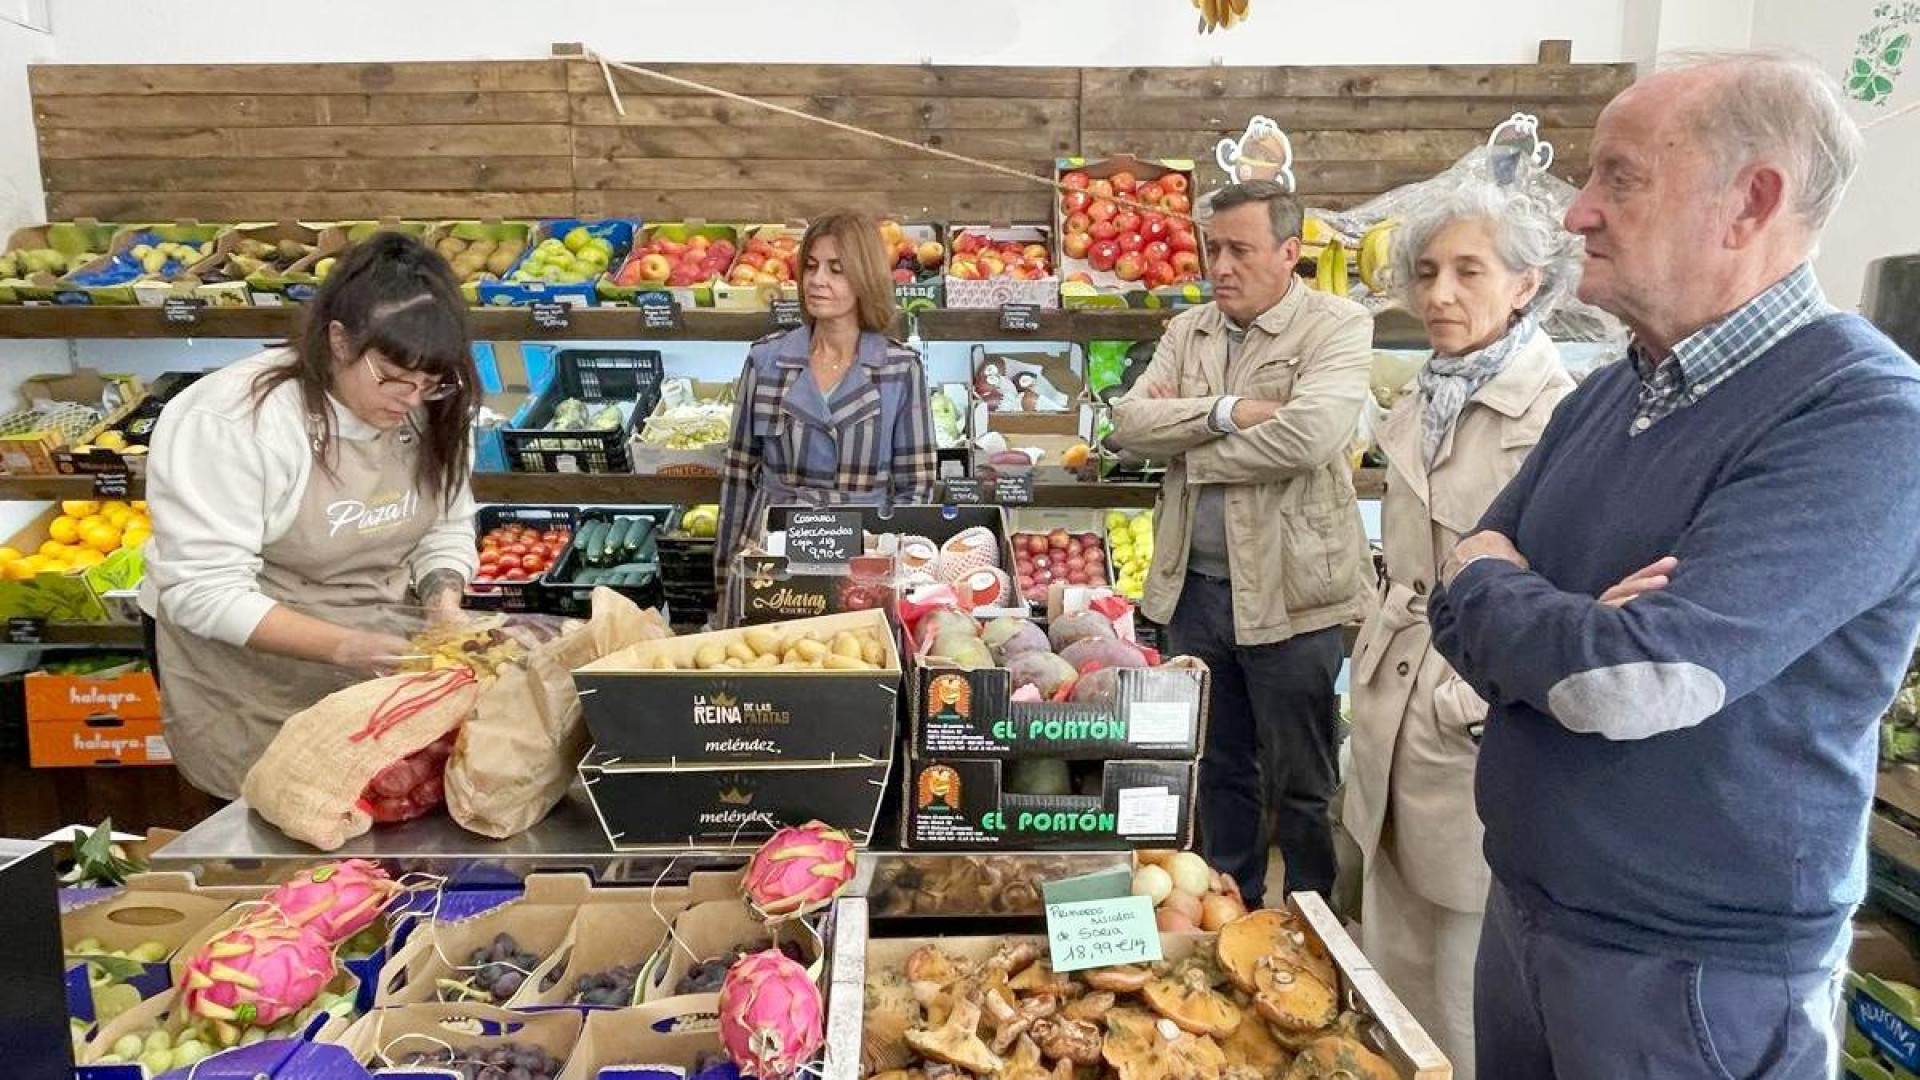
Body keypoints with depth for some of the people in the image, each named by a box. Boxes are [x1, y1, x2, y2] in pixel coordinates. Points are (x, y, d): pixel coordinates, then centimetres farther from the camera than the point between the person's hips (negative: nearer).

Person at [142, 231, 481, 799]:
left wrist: (444, 606, -17)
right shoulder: (231, 423, -25)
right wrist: (344, 646, -35)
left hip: (374, 661, 5)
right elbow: (206, 592, -27)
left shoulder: (430, 413, -8)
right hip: (248, 675, -4)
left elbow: (446, 530, 2)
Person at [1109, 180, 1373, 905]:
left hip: (1289, 593, -5)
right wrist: (1226, 412, -17)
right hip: (1194, 586, 6)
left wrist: (1184, 437, -12)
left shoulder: (1337, 328, -8)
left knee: (1303, 786, 8)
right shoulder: (1187, 331, 9)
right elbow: (1129, 420, -3)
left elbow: (1306, 434, -24)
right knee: (1219, 768, 20)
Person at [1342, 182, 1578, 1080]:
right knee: (1395, 973, 21)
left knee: (1471, 1001, 9)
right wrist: (1375, 669, 15)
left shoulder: (1559, 416, -17)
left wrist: (1482, 701, -24)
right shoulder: (1421, 406, 9)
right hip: (1398, 717, 8)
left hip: (1479, 738, -8)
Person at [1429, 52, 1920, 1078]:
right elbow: (1464, 621, 4)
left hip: (1700, 975, -6)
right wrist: (1570, 632, -18)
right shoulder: (1601, 398, 4)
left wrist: (1486, 577, -10)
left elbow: (1629, 683, -28)